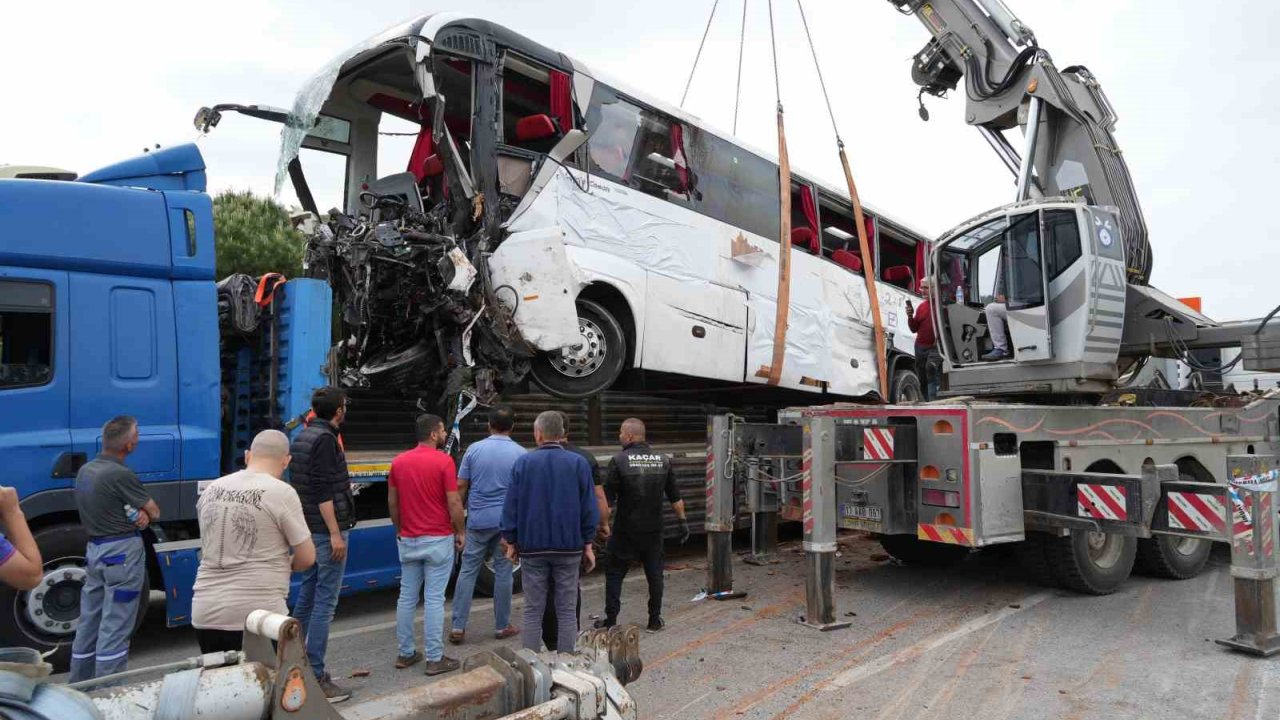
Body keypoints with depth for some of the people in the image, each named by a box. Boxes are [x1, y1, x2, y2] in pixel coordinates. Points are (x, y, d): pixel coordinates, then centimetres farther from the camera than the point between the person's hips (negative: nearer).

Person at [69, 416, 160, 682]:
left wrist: (139, 513, -5)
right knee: (114, 627, -3)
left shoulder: (85, 470, 7)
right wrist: (145, 512, 10)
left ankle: (78, 686, 25)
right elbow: (155, 512, -12)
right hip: (122, 551, -9)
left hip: (94, 549, 9)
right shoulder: (121, 475, -20)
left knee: (88, 623, 16)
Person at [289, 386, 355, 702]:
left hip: (307, 529, 10)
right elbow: (322, 491, -22)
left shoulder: (302, 437, 13)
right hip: (326, 530, -10)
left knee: (307, 595, 17)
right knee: (325, 602, -5)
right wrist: (335, 534, -21)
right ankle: (315, 677, -3)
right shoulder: (325, 439, -16)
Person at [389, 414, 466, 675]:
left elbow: (392, 502, 9)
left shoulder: (398, 462, 4)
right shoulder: (444, 461, -13)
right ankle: (435, 659, 5)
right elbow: (453, 503, -14)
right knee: (434, 599, -1)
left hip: (408, 540, 5)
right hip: (438, 540, -5)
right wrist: (460, 532, -1)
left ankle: (405, 653, 22)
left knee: (407, 597, 13)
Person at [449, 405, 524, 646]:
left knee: (467, 571, 8)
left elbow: (461, 486, 1)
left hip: (477, 521, 1)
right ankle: (502, 626, 16)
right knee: (503, 573, 7)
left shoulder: (474, 449, -2)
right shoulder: (520, 453, -3)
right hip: (506, 522, -1)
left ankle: (458, 627, 7)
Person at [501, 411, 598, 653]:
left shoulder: (523, 463, -1)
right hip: (569, 547, 0)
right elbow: (589, 508, -1)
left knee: (533, 611, 8)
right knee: (566, 610, 7)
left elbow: (511, 507, 0)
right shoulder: (578, 463, -1)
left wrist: (511, 543, 9)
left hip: (532, 547, 0)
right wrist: (588, 545, 5)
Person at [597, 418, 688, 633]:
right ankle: (655, 620, 16)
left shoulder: (619, 461, -11)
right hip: (654, 530, 3)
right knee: (654, 573, 12)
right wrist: (683, 521, 13)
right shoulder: (663, 461, 1)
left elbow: (607, 498, -10)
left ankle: (611, 620, 11)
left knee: (614, 573, 9)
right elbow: (675, 497, 5)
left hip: (626, 530, -3)